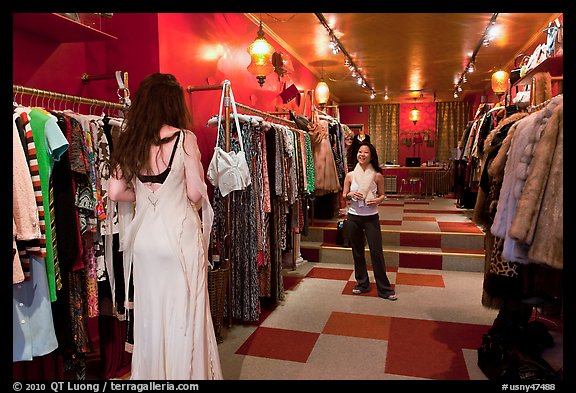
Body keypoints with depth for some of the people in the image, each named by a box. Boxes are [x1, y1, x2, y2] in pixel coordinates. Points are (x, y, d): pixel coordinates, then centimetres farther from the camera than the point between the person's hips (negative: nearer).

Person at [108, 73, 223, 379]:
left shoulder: (130, 140, 4)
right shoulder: (184, 138, -10)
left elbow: (115, 192, 3)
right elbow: (195, 193, -13)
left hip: (144, 236, 5)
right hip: (179, 235, -5)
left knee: (149, 313, 18)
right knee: (184, 314, 9)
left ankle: (151, 372, 35)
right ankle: (186, 373, 24)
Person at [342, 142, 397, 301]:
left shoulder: (377, 176, -4)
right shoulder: (350, 175, 0)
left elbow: (382, 194, 6)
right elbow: (344, 196, 8)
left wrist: (377, 200, -16)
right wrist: (350, 195, -14)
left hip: (371, 217, -2)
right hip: (353, 217, 2)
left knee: (377, 252, -1)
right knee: (357, 252, 12)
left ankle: (384, 289, 12)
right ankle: (362, 283, 29)